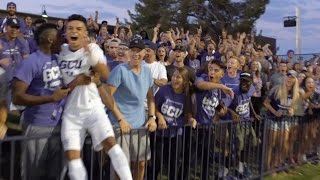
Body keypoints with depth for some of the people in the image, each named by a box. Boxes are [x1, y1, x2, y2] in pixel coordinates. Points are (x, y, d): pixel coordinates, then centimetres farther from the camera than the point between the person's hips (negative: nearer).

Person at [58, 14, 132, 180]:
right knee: (72, 156, -3)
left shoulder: (92, 48, -4)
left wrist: (90, 54, -29)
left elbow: (105, 76, -17)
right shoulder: (60, 50, 7)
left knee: (110, 142, -19)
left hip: (93, 109, -3)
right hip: (70, 112, 3)